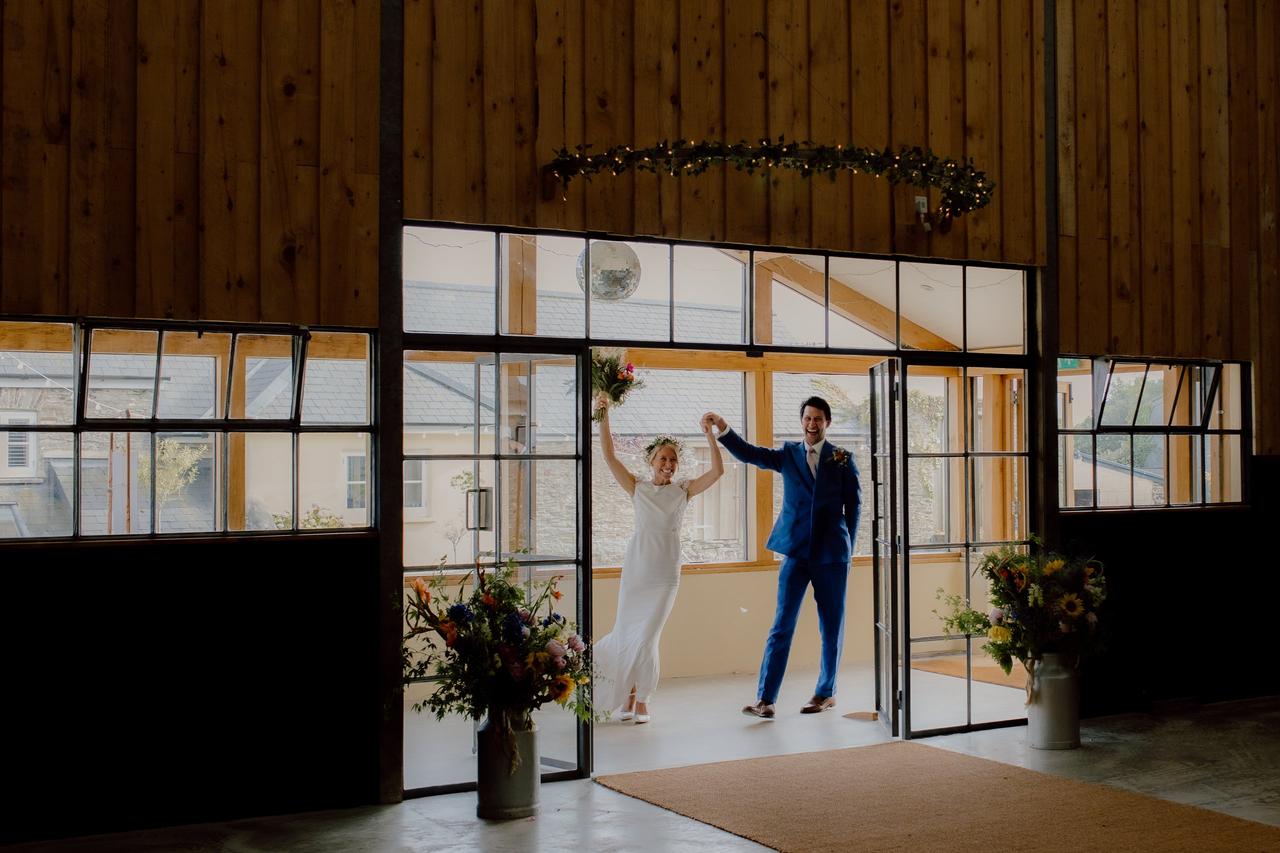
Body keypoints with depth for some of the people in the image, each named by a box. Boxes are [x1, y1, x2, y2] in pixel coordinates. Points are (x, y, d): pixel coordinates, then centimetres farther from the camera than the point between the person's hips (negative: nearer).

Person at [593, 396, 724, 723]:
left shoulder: (683, 490, 4)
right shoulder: (638, 488, 4)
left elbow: (717, 471, -5)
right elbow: (609, 455, -2)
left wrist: (710, 436, -12)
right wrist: (604, 416, -7)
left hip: (665, 573, -1)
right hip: (636, 568, 1)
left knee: (646, 638, -3)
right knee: (625, 634, 4)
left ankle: (641, 701, 12)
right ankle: (629, 694, 24)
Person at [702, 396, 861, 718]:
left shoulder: (842, 459, 5)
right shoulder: (789, 454, 7)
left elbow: (854, 504, 8)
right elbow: (750, 453, -7)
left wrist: (847, 546, 5)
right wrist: (723, 429, -23)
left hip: (831, 553, 0)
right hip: (796, 551, 1)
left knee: (832, 626, 8)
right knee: (782, 625, -3)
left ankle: (826, 692, 22)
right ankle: (765, 699, -5)